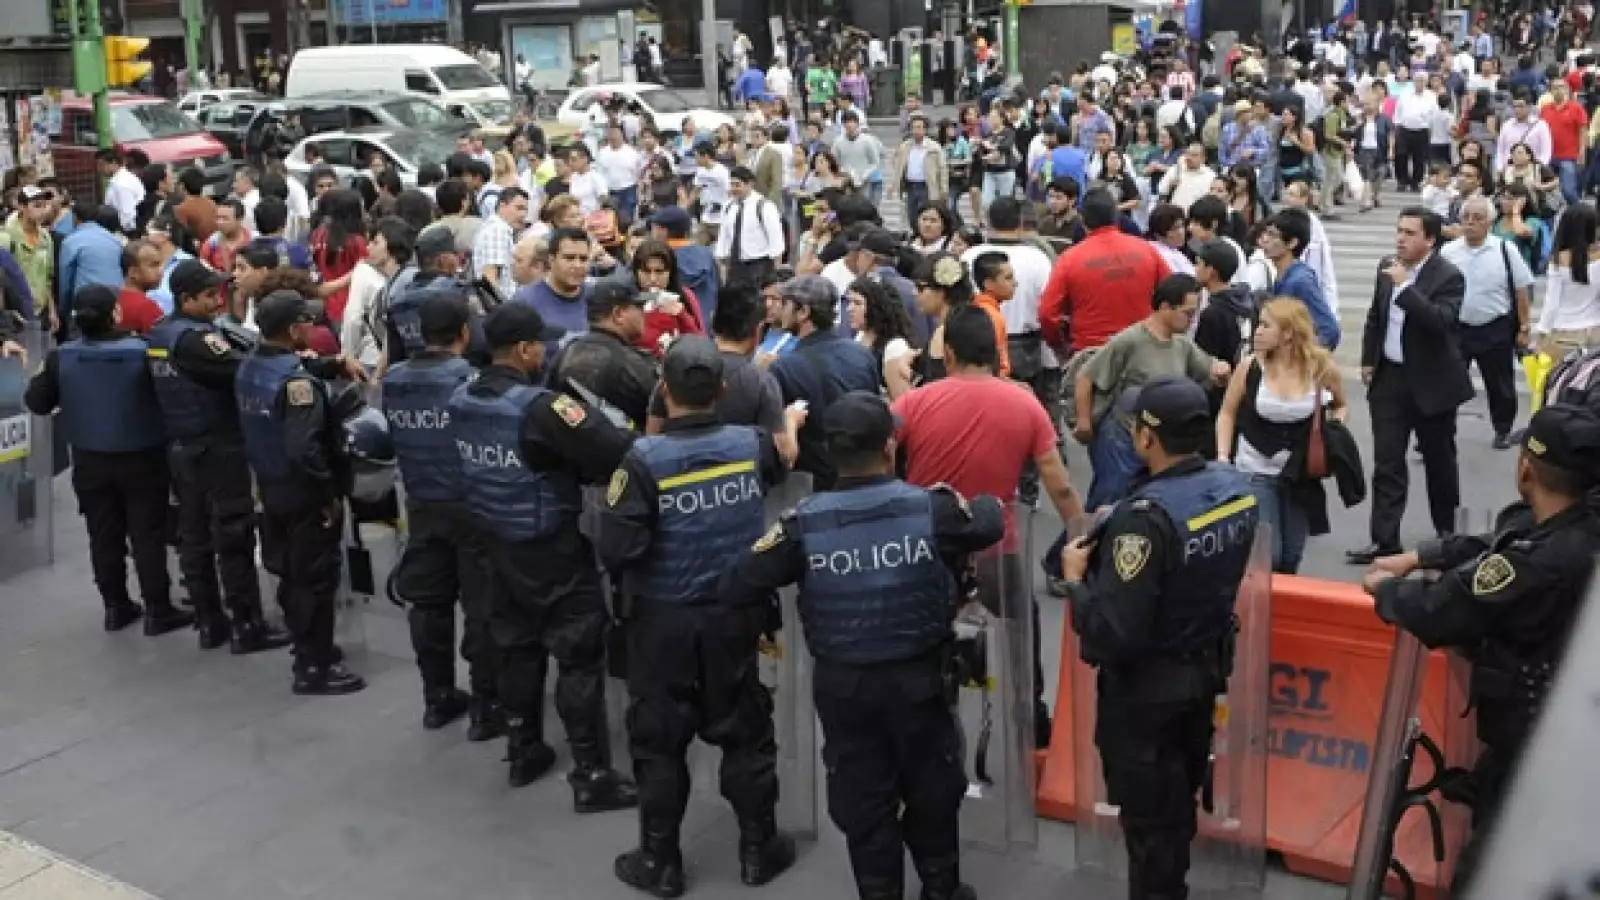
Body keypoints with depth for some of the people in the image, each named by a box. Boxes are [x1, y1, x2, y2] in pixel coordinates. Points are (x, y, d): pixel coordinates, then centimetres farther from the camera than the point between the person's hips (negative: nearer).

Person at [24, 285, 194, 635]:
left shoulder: (61, 357, -12)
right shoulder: (144, 352, -22)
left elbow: (36, 403, -3)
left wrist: (42, 375, 16)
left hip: (90, 460, 3)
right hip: (141, 459, -3)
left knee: (104, 535, 15)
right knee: (148, 534, 5)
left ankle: (116, 606, 24)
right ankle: (158, 610, 10)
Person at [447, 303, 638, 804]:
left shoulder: (461, 401, -1)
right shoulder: (540, 407, -25)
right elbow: (616, 454, -31)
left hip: (497, 543, 8)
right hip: (553, 547, -7)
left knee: (517, 646, 20)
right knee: (580, 655, 1)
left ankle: (523, 753, 32)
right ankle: (592, 777, 6)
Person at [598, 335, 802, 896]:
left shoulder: (645, 459, -20)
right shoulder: (752, 444, -8)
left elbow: (616, 550, -23)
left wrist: (634, 569, 0)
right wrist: (792, 421, 37)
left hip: (663, 620, -3)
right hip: (735, 615, 3)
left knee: (659, 741, 11)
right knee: (745, 732, 17)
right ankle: (758, 849, 28)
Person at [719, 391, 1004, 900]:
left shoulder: (805, 522, -17)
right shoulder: (932, 507, -16)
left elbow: (736, 588, -14)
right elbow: (991, 523, 4)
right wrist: (986, 501, 27)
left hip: (842, 683, 0)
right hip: (919, 677, 1)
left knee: (863, 799, 16)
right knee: (932, 790, 22)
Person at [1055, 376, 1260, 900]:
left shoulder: (1147, 516, -33)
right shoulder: (1237, 488, -7)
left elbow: (1113, 634, -32)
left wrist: (1075, 578, -15)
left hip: (1147, 685, -8)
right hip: (1208, 667, 8)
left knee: (1147, 809, 12)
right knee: (1182, 793, 28)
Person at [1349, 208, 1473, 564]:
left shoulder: (1449, 276, -14)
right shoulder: (1387, 270, 5)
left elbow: (1441, 322, -29)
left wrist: (1405, 286, -30)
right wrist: (1368, 359, 12)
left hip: (1431, 382, -5)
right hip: (1389, 377, 5)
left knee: (1439, 461, 11)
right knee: (1386, 462, 0)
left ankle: (1447, 532, 29)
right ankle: (1384, 540, 2)